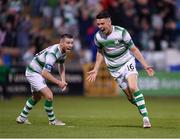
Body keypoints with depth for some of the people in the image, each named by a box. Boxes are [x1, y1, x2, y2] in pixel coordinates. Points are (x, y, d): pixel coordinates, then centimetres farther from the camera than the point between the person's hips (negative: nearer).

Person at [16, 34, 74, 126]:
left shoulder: (63, 51, -5)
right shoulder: (53, 53, -34)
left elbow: (61, 65, 16)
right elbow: (45, 73, -35)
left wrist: (63, 80, 3)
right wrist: (59, 82, -29)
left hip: (39, 73, 11)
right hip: (33, 73, -11)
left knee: (36, 97, 26)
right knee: (49, 96, -19)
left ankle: (22, 118, 41)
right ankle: (52, 120, -2)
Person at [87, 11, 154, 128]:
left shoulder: (121, 32, -17)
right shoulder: (98, 37, -7)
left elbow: (134, 49, -9)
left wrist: (146, 66, -11)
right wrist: (95, 70, 11)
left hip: (127, 63, -3)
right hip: (115, 69, 4)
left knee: (133, 87, -24)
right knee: (130, 96, -4)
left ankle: (146, 117, -21)